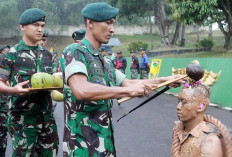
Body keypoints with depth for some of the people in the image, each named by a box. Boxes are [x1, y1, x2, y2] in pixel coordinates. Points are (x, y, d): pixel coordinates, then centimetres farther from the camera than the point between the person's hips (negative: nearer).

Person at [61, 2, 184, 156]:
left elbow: (128, 83, 21)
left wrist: (165, 80, 13)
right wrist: (128, 90, -25)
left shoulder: (105, 61, 13)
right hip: (83, 143, -8)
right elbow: (81, 90, -29)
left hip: (105, 141, 8)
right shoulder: (74, 51, -13)